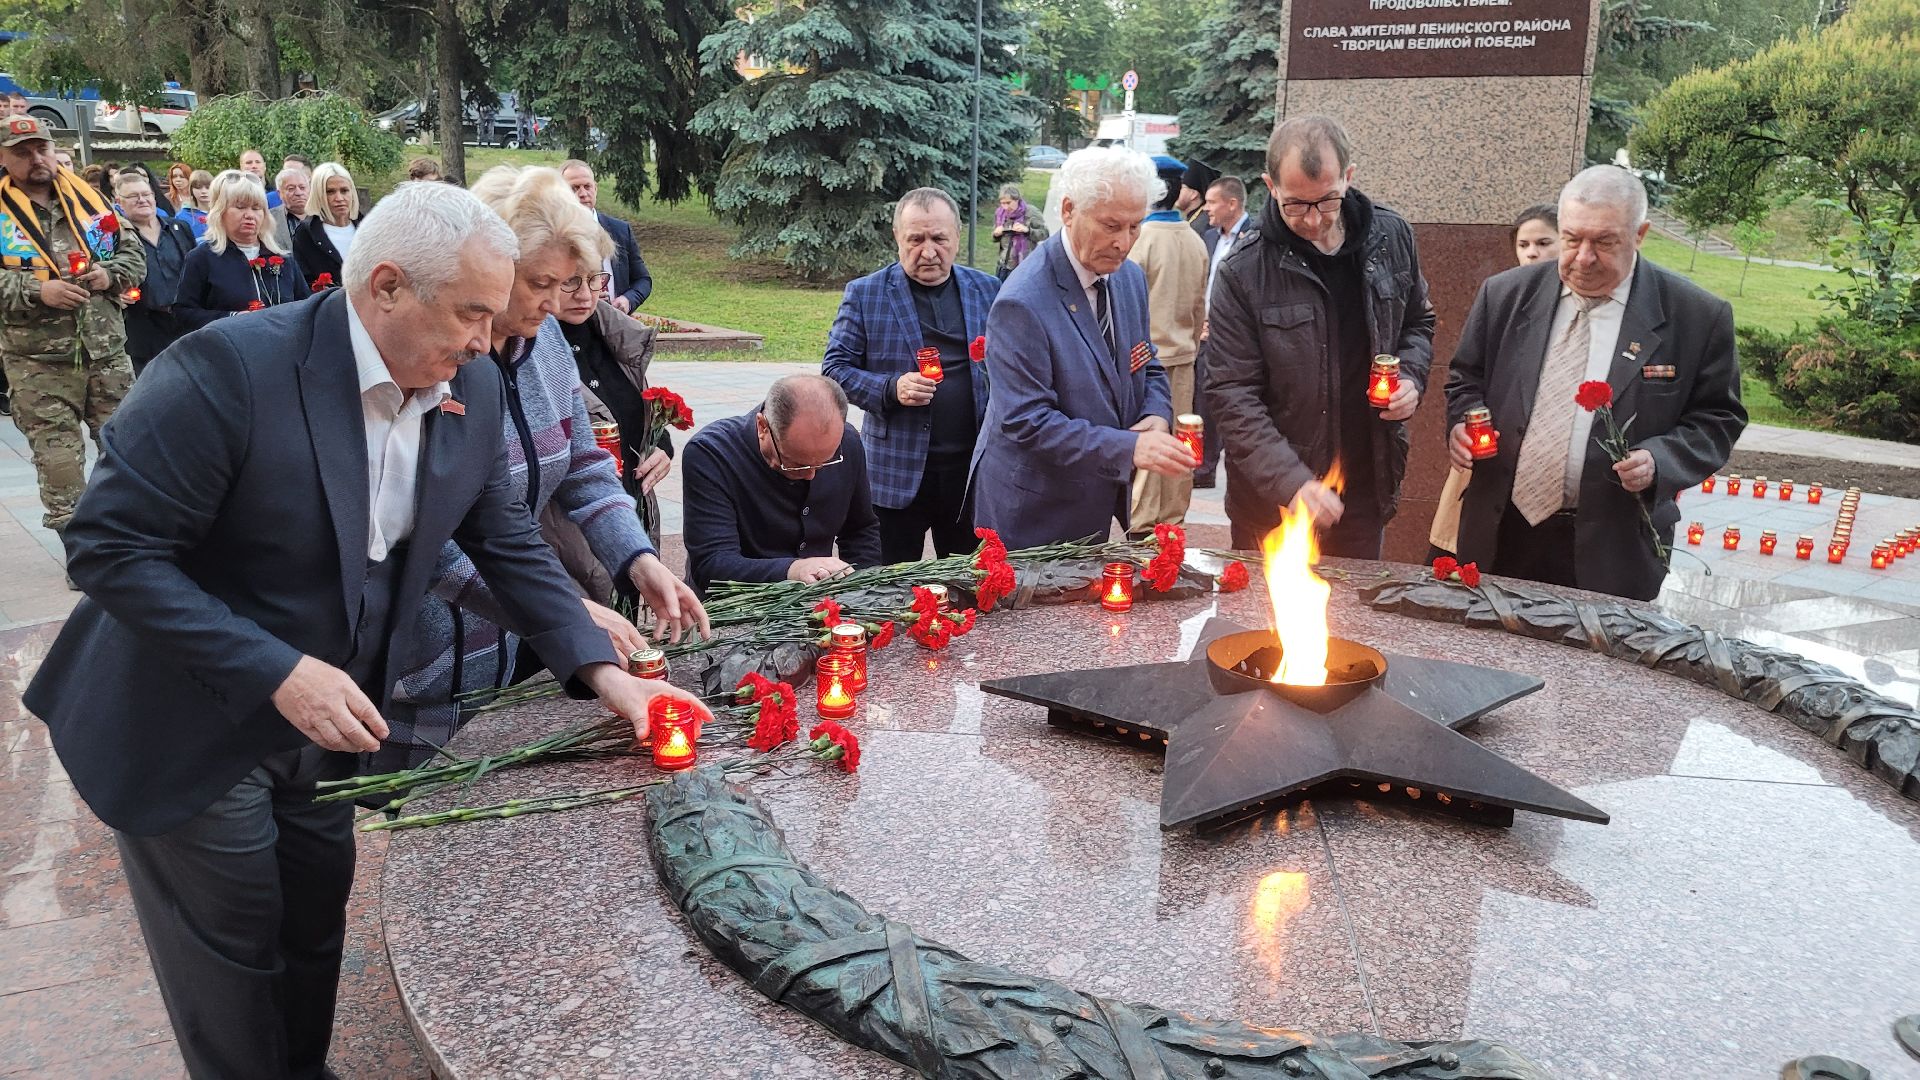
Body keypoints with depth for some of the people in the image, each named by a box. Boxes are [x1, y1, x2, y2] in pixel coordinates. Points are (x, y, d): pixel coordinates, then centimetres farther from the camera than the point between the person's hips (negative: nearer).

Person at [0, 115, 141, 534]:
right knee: (58, 460, 2)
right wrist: (36, 292, -19)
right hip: (39, 362, -2)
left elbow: (133, 254, 13)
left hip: (107, 351, 3)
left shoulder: (89, 200, 10)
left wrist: (110, 275, -7)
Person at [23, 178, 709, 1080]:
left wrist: (601, 671, -9)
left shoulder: (471, 394, -7)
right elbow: (110, 546, -24)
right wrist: (279, 675, -29)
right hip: (190, 728, -5)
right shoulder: (229, 366, -27)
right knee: (236, 954, 11)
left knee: (317, 922, 21)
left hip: (329, 721, 6)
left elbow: (507, 543, 1)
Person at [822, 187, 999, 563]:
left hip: (972, 469, 2)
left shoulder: (989, 290, 7)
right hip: (896, 471, -2)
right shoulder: (864, 293, 0)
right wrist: (891, 389, -17)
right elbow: (834, 367, -2)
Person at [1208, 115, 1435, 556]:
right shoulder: (1242, 271, -15)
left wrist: (1411, 377, -5)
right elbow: (1232, 395, -15)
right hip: (1273, 500, -3)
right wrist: (1290, 482, -26)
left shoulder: (1392, 238, -2)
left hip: (1366, 491, 4)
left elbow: (1417, 323, 16)